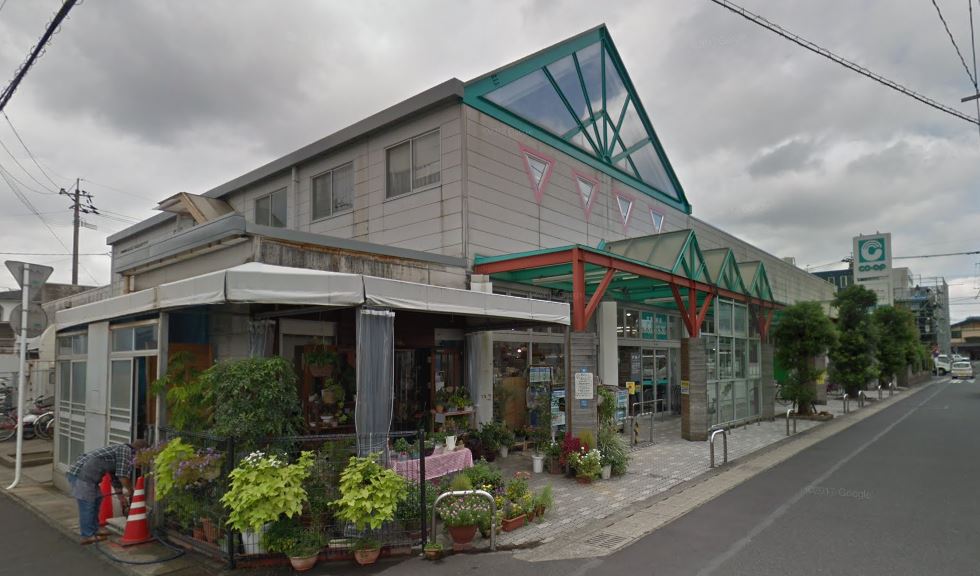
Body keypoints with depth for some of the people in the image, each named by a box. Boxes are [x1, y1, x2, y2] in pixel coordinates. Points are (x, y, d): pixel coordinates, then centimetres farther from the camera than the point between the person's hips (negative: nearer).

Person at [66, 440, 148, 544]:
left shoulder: (119, 451, 21)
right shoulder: (126, 450, -8)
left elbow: (116, 478, 29)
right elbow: (123, 476, -13)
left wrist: (123, 501, 33)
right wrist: (130, 490, 4)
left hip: (79, 471, 10)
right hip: (82, 474, -10)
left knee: (96, 499, 19)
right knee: (87, 505, -1)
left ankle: (94, 530, 28)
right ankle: (87, 536, 9)